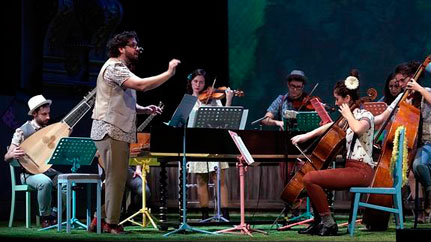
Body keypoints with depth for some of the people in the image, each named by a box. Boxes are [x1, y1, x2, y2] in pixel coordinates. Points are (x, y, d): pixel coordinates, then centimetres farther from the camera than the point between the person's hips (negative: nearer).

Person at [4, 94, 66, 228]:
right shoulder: (22, 131, -4)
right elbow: (7, 157, -4)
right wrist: (13, 155, -29)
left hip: (50, 171, 5)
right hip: (30, 172, -5)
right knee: (45, 182, -38)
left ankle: (54, 215, -5)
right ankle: (45, 217, -17)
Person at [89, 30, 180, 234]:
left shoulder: (121, 69, 23)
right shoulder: (114, 68, -12)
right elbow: (142, 85, -26)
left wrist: (144, 110, 10)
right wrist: (169, 73, -21)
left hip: (118, 131, 11)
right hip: (111, 131, -11)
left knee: (114, 178, 14)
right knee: (116, 178, -7)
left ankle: (101, 220, 18)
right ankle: (111, 224, -2)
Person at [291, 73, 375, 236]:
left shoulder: (365, 116, -9)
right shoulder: (348, 118, 19)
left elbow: (358, 128, -33)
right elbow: (328, 127, 29)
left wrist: (348, 115, -15)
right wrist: (306, 136, 18)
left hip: (361, 171, -10)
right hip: (349, 167, 10)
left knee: (309, 178, -21)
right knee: (311, 178, 25)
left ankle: (328, 223, -16)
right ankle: (319, 221, 22)